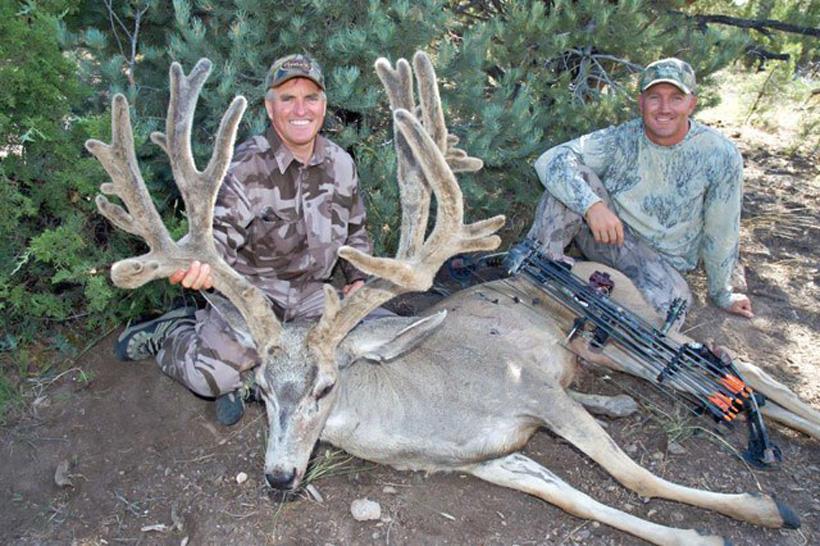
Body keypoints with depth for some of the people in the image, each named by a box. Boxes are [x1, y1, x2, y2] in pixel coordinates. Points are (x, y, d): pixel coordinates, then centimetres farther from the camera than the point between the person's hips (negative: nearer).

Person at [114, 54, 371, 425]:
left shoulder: (340, 164, 1)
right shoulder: (248, 166, -18)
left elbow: (355, 230, 15)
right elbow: (220, 229, -30)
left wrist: (357, 277, 4)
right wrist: (199, 261, -53)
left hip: (310, 292, 6)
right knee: (212, 376, -21)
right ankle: (169, 332, 14)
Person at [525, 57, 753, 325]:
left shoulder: (720, 156, -11)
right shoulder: (621, 140, -9)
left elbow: (721, 233, -2)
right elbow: (552, 159, -23)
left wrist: (721, 294, 9)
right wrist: (592, 204, -39)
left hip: (659, 260, 0)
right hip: (602, 231, 1)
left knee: (664, 312, -34)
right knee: (573, 175, -23)